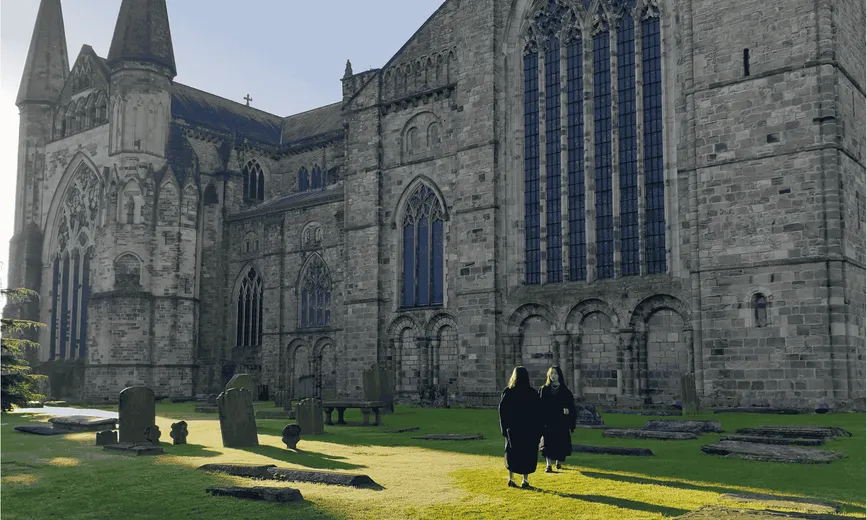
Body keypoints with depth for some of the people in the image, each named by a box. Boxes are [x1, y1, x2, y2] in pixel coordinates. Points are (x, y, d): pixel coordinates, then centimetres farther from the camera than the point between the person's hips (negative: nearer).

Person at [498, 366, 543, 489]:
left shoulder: (507, 392, -4)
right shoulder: (533, 393, -6)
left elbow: (502, 411, -1)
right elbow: (538, 413, -4)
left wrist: (504, 428, 7)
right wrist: (538, 431, 2)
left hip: (512, 429, 1)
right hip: (529, 430, -1)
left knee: (512, 454, 14)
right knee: (527, 454, 7)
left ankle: (511, 479, 13)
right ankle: (525, 480, 6)